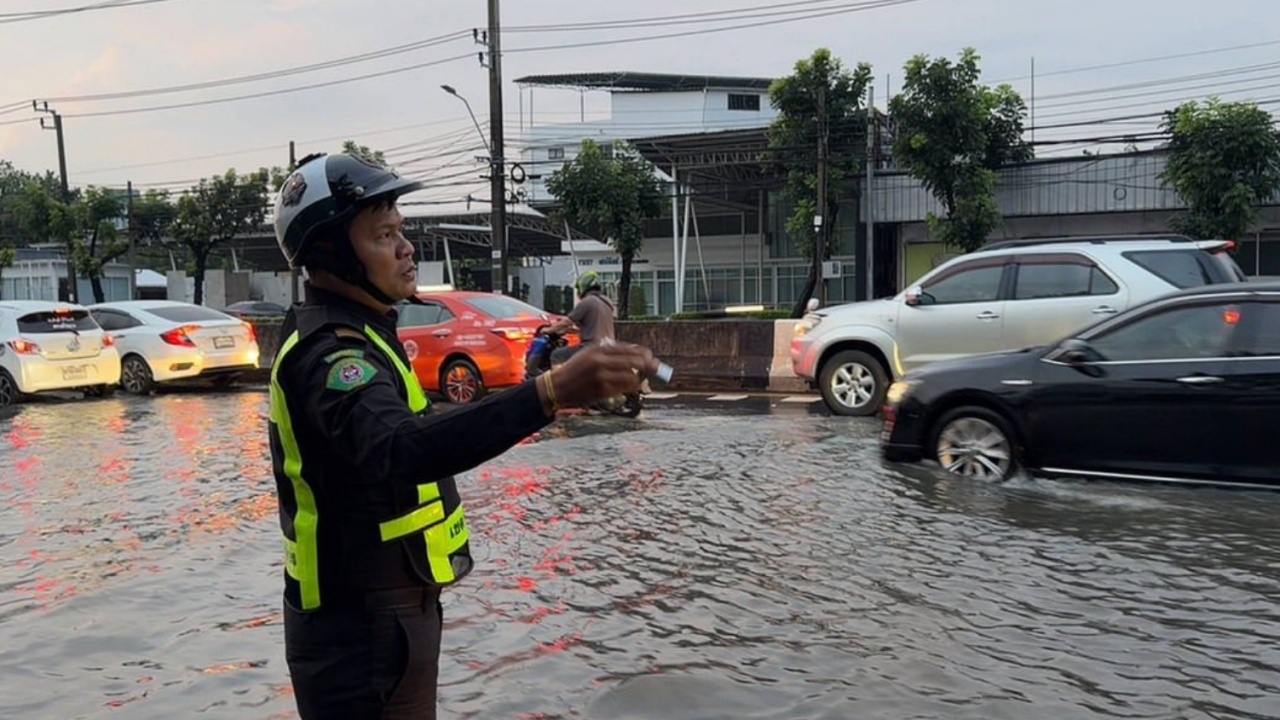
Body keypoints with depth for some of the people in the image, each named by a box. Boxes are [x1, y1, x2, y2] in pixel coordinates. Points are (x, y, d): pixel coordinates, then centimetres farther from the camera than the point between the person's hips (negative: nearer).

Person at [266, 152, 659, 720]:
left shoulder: (342, 333, 8)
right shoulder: (330, 350, -25)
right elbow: (400, 449, -46)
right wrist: (551, 392, -56)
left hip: (382, 612, 10)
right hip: (362, 631, -10)